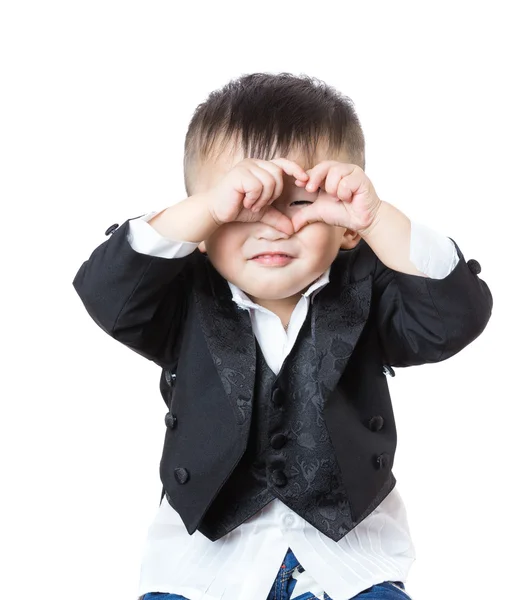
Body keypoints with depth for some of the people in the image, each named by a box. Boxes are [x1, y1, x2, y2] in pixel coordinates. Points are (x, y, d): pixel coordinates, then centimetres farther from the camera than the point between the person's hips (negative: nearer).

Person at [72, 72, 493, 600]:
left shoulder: (365, 292, -6)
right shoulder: (186, 301, -7)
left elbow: (459, 312, -18)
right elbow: (105, 290, -23)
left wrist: (377, 219, -29)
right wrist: (209, 207, -31)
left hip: (348, 543, 0)